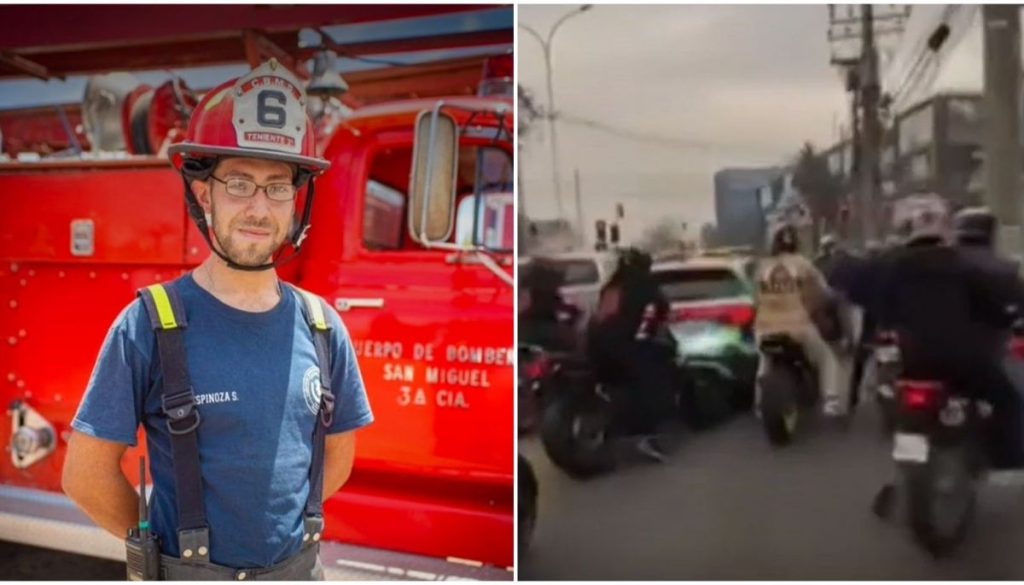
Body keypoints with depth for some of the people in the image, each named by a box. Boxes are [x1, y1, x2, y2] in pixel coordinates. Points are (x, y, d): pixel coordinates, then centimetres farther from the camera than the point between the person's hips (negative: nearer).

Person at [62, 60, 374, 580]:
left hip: (298, 567, 3)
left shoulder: (322, 327, -3)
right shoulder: (149, 326, -14)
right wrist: (165, 539, -1)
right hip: (192, 574, -3)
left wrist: (282, 526, 4)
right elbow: (85, 475, -10)